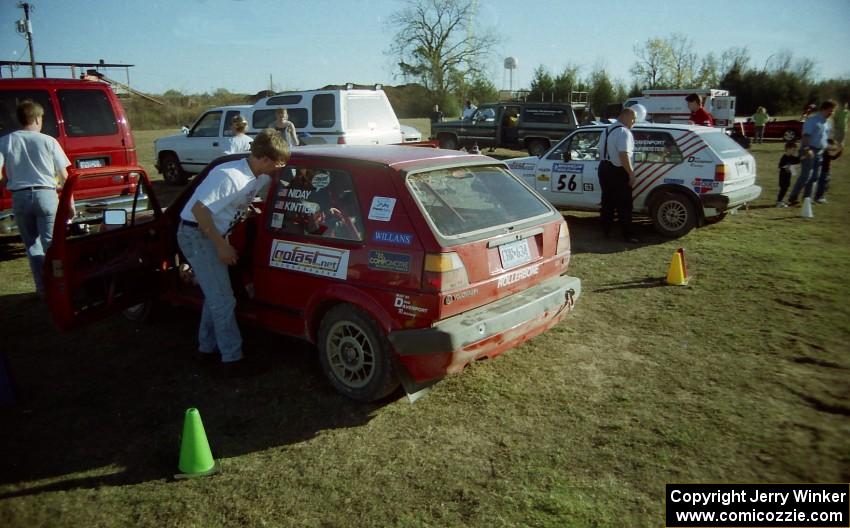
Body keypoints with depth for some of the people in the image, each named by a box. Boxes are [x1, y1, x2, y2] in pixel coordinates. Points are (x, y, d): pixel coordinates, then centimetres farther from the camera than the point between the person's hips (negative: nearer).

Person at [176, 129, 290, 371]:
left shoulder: (259, 176, -2)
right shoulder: (230, 176, -28)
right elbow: (199, 209, -29)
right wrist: (222, 245, -23)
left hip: (213, 234, 9)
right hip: (196, 235, -9)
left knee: (216, 295, 17)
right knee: (224, 300, -6)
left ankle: (207, 348, 31)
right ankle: (233, 357, 5)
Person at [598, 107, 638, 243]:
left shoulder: (607, 129, 13)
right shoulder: (624, 132, -16)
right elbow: (624, 155, -25)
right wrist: (631, 174, -20)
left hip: (604, 168, 9)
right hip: (618, 172, -9)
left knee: (607, 201, 14)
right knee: (624, 205, -3)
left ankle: (606, 231, 19)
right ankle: (627, 235, 1)